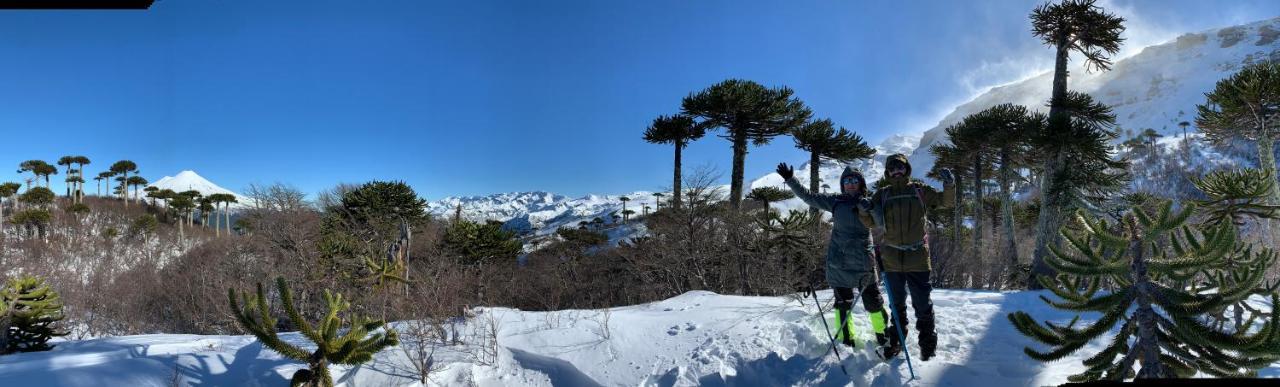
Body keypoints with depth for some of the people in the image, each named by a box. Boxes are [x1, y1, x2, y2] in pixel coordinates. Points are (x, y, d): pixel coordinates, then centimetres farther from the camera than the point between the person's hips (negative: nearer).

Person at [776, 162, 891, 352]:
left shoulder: (869, 204, 2)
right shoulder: (835, 201, 5)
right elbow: (808, 196, 8)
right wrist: (790, 179, 3)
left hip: (863, 262, -1)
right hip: (839, 262, 1)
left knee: (873, 301, 7)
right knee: (843, 302, 6)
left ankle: (884, 337, 27)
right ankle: (846, 340, 17)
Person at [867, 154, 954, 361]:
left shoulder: (919, 190, 6)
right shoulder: (882, 194, 8)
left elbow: (947, 201, 5)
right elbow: (870, 222, 11)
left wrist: (948, 185, -14)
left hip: (917, 256, -2)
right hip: (891, 258, 2)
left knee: (922, 302, 2)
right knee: (896, 303, 13)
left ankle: (928, 343, 15)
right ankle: (895, 341, 26)